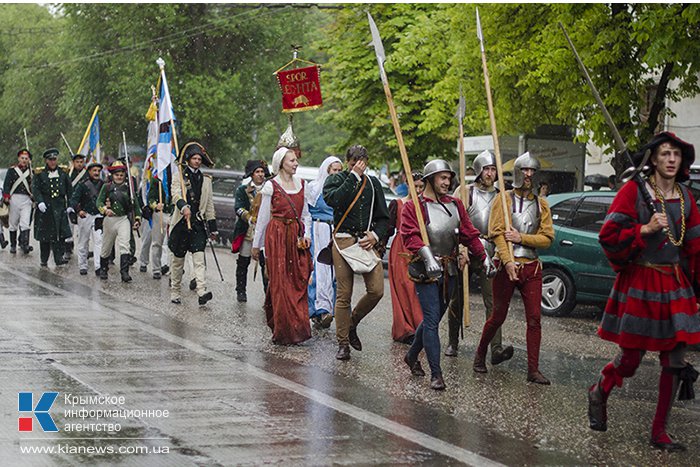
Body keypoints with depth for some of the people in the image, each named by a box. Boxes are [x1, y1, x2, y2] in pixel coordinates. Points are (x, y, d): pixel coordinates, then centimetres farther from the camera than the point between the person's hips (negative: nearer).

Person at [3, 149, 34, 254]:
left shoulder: (31, 172, 10)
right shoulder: (12, 170, 5)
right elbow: (6, 185, 1)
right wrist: (6, 197, -9)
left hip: (27, 200, 0)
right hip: (15, 199, 0)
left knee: (25, 223, -12)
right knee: (13, 223, 7)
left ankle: (25, 244, -19)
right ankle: (13, 245, 16)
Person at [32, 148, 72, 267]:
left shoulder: (63, 174, 11)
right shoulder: (40, 174, 3)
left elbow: (69, 190, 14)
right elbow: (35, 188, -5)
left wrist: (70, 204, 6)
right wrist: (39, 201, -18)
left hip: (60, 206, 1)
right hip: (45, 207, -1)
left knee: (61, 232, -8)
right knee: (45, 234, 3)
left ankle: (59, 257, -7)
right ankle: (44, 259, 13)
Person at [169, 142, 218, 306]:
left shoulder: (206, 180, 15)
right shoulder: (179, 177, 4)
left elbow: (209, 205, 16)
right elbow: (175, 194, -16)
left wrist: (212, 227, 12)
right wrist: (183, 206, -37)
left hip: (199, 224, 2)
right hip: (181, 223, -1)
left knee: (199, 258, -12)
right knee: (178, 260, 7)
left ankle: (202, 292, -24)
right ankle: (174, 292, 18)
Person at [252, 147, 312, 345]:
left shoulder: (300, 183, 11)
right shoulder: (271, 186, -3)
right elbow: (263, 217, 1)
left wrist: (307, 235, 1)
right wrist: (256, 244, 4)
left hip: (297, 236, 5)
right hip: (277, 235, -5)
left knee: (299, 282, 3)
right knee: (281, 282, -3)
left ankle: (299, 326, 13)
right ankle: (284, 330, 1)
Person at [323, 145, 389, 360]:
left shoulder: (373, 183, 14)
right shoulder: (336, 179, 4)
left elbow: (383, 217, 16)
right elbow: (333, 199, -20)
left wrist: (375, 235, -3)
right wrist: (354, 176, -16)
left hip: (367, 242, 3)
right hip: (343, 241, -3)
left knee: (376, 290, -8)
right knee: (344, 295, -2)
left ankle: (352, 323, 19)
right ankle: (343, 343, 8)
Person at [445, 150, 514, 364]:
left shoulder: (500, 197, 11)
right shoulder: (465, 192, 3)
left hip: (489, 255, 1)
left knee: (493, 302, -11)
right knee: (457, 301, 10)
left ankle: (496, 349, -20)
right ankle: (452, 343, 25)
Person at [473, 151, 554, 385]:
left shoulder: (541, 204, 10)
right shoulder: (504, 199, 0)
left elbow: (547, 238, 4)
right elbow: (497, 233, -9)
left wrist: (522, 238, -12)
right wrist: (508, 261, -20)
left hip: (531, 267, 3)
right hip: (506, 265, -3)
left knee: (534, 319, -1)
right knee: (498, 316, 4)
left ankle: (533, 369, 2)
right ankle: (480, 354, 27)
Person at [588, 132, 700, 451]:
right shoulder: (633, 191, -7)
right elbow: (609, 236, -10)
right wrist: (646, 229, -20)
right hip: (639, 284, -5)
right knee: (630, 359, 0)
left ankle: (660, 432, 14)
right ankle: (599, 394, 32)